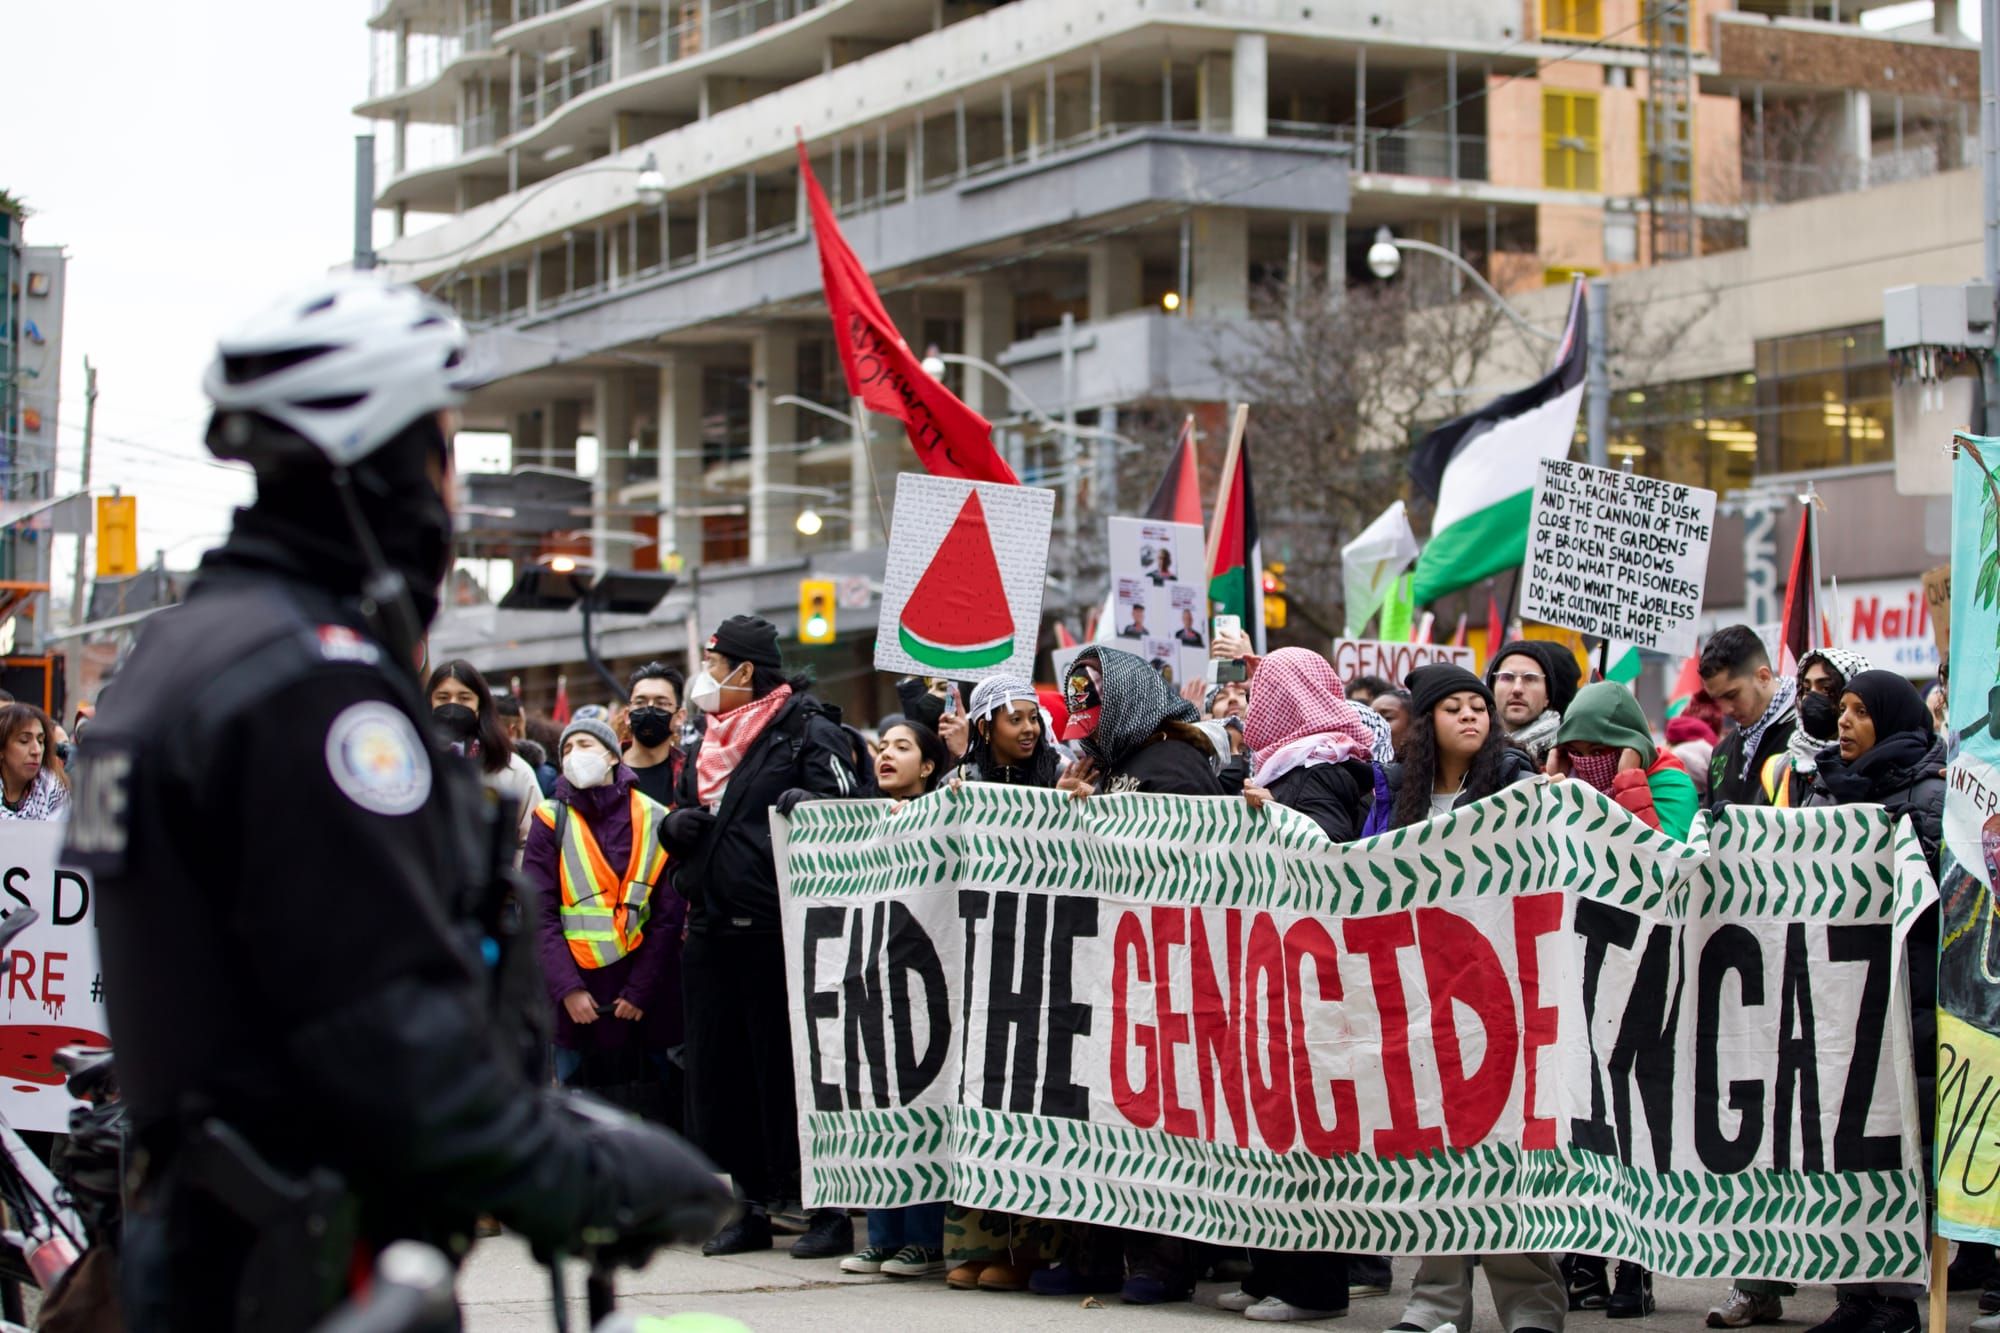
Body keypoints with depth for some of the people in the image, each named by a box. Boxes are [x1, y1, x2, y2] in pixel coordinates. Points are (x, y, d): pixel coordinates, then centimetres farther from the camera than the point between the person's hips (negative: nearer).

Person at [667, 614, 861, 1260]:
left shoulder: (808, 732, -4)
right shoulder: (707, 742, 20)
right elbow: (677, 824, 25)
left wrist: (805, 806, -32)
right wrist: (678, 824, 3)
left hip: (779, 930, -8)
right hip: (713, 931, 8)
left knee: (791, 1068, -5)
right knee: (719, 1073, 8)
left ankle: (829, 1208, 2)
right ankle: (755, 1204, 16)